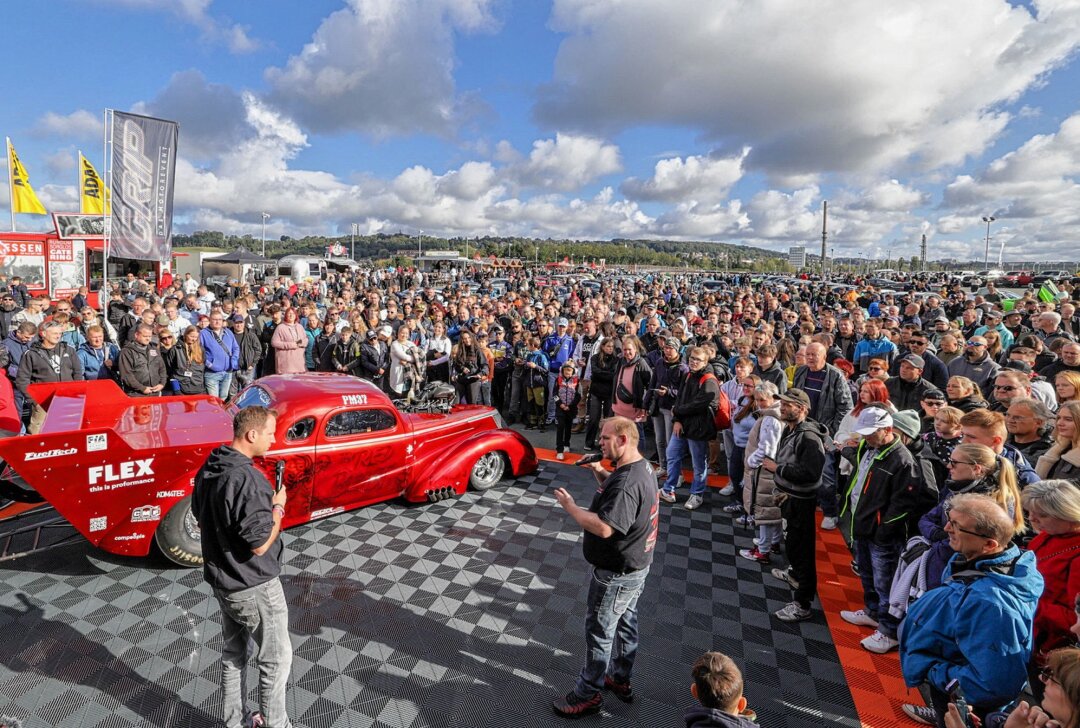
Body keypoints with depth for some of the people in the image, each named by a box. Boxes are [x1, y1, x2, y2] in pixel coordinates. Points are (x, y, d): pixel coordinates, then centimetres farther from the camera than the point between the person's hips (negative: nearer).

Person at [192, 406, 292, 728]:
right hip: (254, 588, -9)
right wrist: (278, 507, -13)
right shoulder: (247, 479, -30)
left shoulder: (207, 470, -2)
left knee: (232, 654, 24)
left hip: (221, 581, 9)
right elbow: (259, 544, -27)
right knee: (276, 660, 10)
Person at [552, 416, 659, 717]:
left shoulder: (627, 483, -32)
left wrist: (570, 506, -25)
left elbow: (604, 527, -37)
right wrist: (599, 472, 2)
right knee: (625, 622, 24)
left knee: (599, 631, 7)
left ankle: (588, 695, 25)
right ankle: (621, 679, 43)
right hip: (635, 566, 10)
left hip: (616, 574, -10)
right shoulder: (641, 466, 0)